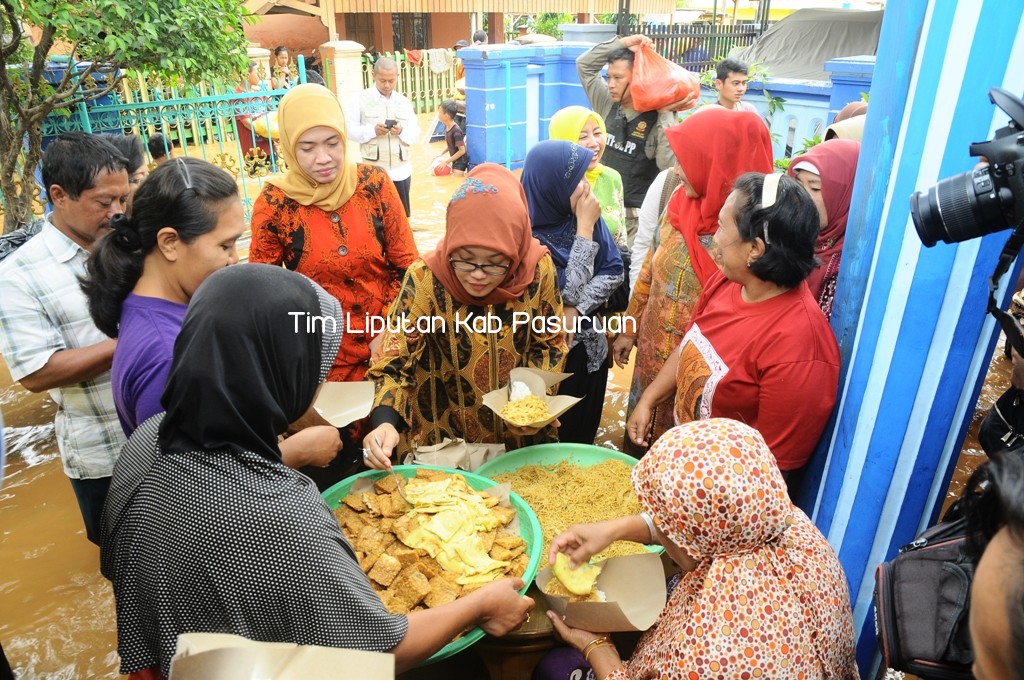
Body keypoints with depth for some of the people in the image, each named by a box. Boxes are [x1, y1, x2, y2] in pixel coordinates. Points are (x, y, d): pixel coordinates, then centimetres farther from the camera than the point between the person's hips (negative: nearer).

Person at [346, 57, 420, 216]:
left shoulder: (404, 101, 12)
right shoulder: (360, 99, 0)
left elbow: (415, 134, 7)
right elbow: (349, 130, -4)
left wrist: (401, 131, -15)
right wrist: (373, 130, -20)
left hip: (401, 171, 4)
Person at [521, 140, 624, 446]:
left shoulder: (584, 213, -8)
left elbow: (614, 270, -5)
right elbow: (568, 293, -25)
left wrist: (577, 311, -20)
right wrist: (585, 229, -24)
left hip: (588, 347, 5)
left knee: (583, 436, 23)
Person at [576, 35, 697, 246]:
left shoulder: (658, 119, -8)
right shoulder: (607, 105, 6)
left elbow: (668, 164, -21)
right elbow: (584, 64, 8)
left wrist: (666, 114, -19)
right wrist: (622, 42, -1)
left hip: (637, 215, -5)